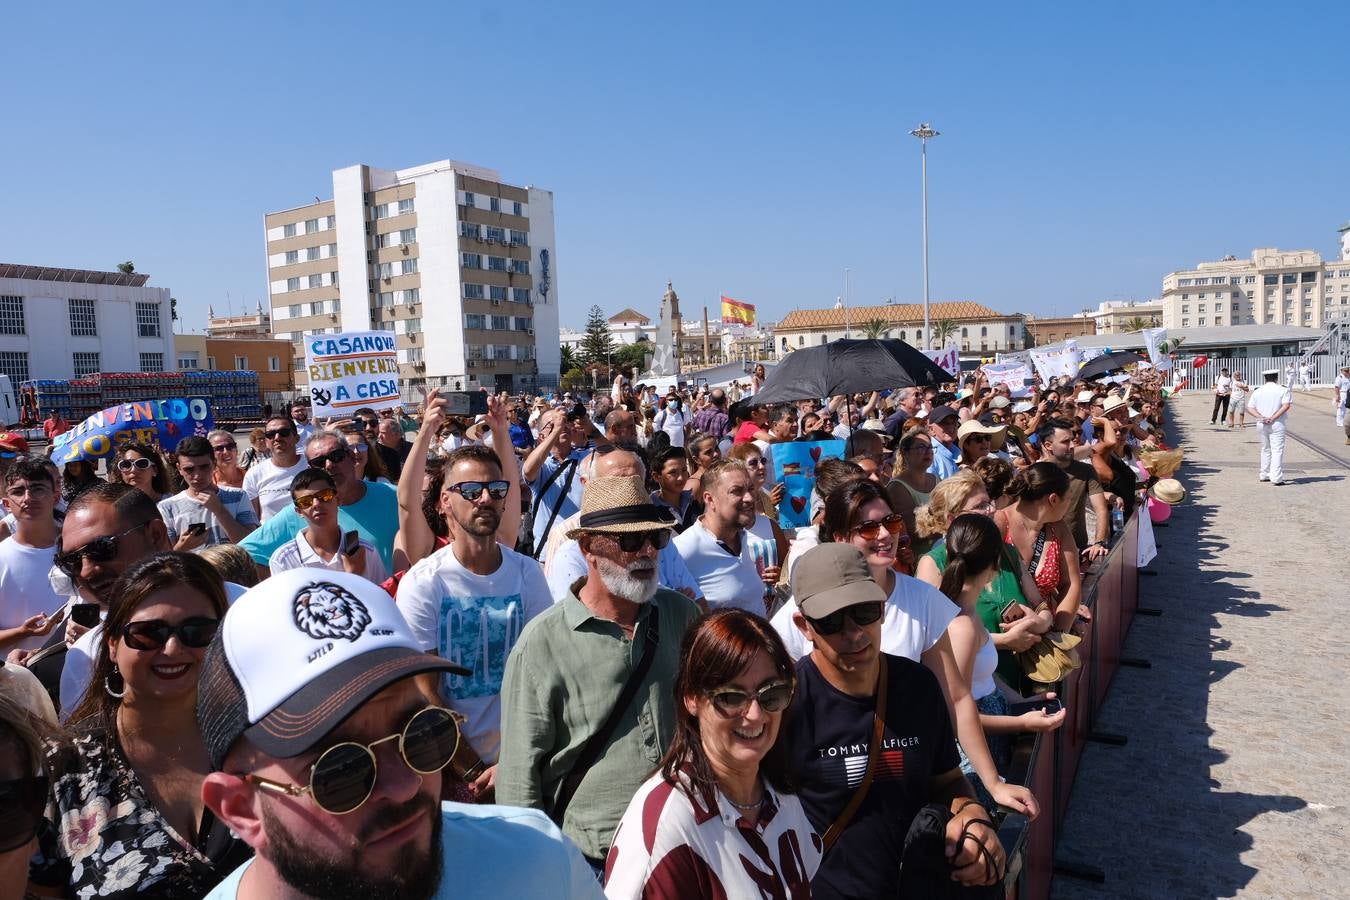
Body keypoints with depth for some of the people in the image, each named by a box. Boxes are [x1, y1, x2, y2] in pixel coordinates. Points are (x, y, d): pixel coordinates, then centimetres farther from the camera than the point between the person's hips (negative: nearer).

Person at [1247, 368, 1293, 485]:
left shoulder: (1257, 391, 8)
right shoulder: (1283, 390, -2)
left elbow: (1250, 408, 0)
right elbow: (1286, 405, -15)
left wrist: (1260, 417, -10)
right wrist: (1273, 418, -16)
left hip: (1261, 424, 4)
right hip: (1277, 424, -4)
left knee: (1265, 449, 17)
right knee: (1277, 450, -4)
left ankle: (1264, 475, 23)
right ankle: (1276, 477, -11)